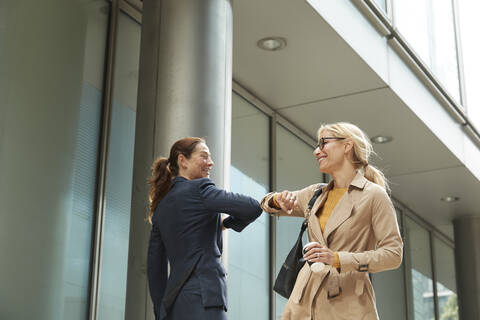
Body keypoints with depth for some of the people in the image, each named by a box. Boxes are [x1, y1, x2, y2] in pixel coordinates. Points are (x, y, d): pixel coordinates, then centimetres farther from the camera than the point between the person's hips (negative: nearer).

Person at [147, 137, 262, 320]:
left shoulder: (161, 208, 20)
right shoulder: (199, 189, -2)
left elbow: (154, 266, 20)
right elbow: (253, 207, -9)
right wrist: (227, 223, 10)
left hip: (174, 301, 8)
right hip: (201, 296, -8)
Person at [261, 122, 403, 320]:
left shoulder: (374, 195, -2)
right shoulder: (316, 193, 15)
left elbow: (393, 254, -7)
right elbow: (266, 204, 27)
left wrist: (337, 259, -16)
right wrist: (280, 199, 2)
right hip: (305, 300, 5)